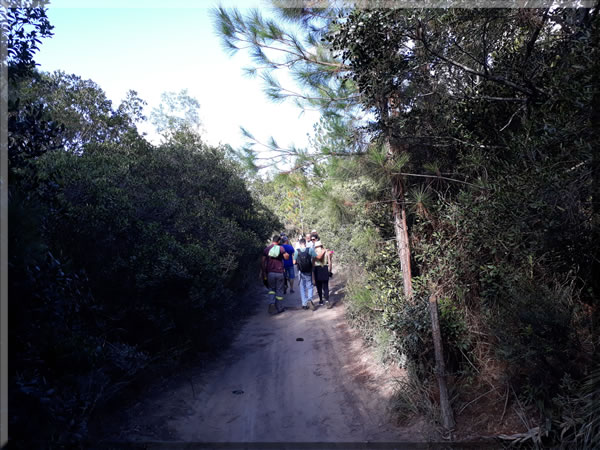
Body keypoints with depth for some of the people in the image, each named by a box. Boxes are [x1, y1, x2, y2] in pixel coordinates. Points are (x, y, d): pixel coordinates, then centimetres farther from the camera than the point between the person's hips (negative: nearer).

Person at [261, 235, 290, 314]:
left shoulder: (266, 249, 2)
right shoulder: (281, 248, -4)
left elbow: (262, 261, -2)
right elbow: (286, 257, -14)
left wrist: (263, 272, 4)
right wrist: (287, 254, 8)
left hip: (270, 273, 2)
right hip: (279, 273, -2)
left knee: (272, 289, 18)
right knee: (279, 291, 10)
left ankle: (272, 302, -6)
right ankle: (279, 308, 16)